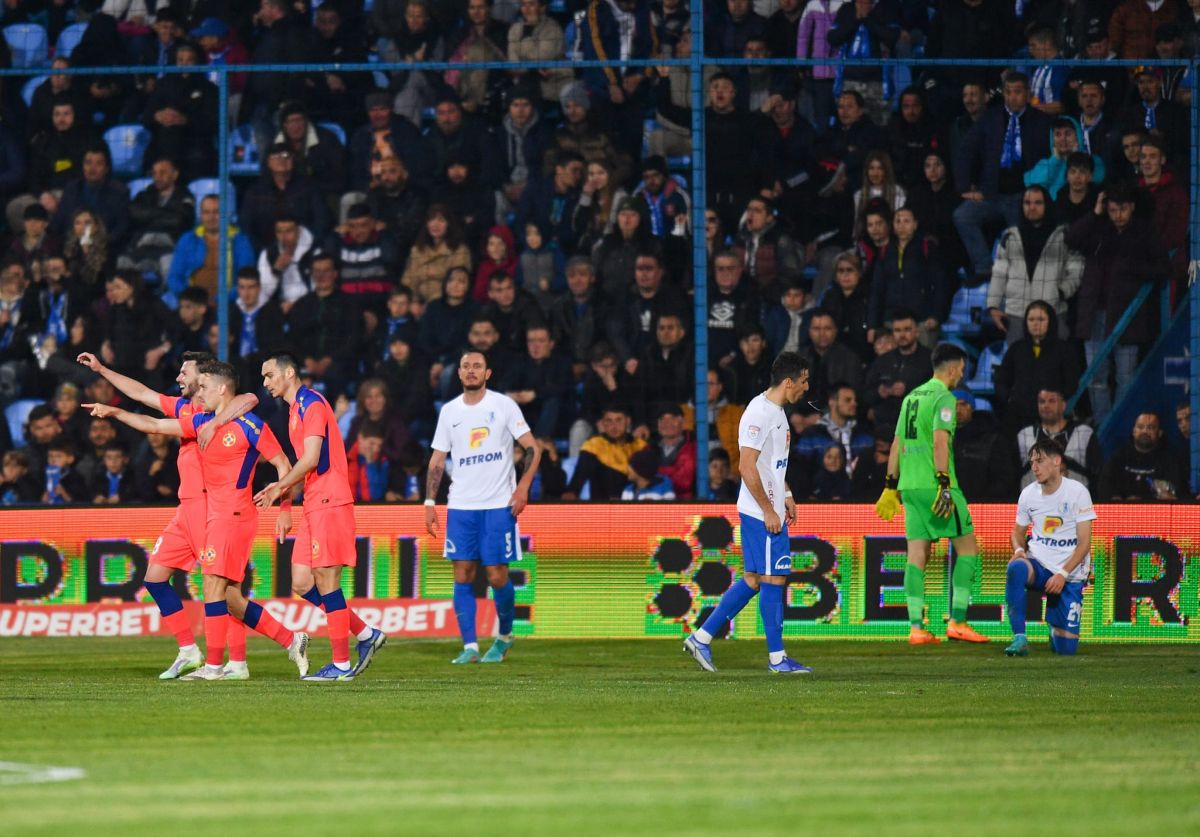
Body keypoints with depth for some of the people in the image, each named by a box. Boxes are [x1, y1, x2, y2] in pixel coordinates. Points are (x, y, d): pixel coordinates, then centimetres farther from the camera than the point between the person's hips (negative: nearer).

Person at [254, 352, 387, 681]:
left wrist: (280, 486, -6)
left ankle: (341, 665, -3)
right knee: (302, 585, 6)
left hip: (329, 503, -10)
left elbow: (311, 460, -18)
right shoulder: (296, 408, 20)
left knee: (326, 582, -7)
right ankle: (366, 634, 14)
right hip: (314, 506, 10)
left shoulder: (311, 403, -10)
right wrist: (282, 489, 12)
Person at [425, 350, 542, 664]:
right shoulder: (449, 411, 9)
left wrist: (523, 486, -13)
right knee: (462, 576, -3)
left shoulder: (504, 405, 0)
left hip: (499, 505, -3)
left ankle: (505, 636, 18)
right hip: (460, 506, 3)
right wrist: (430, 502, 5)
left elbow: (533, 448, 0)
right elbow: (437, 460, 13)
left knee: (497, 574, -4)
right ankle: (470, 646, -1)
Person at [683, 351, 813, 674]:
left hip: (770, 510, 10)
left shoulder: (776, 411, 14)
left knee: (753, 580, 11)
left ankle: (701, 638, 15)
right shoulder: (759, 413, -17)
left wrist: (786, 496, 19)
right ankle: (777, 657, 3)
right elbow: (747, 466, -21)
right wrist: (769, 511, -19)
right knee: (773, 579, -4)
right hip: (761, 513, -10)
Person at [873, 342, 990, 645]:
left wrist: (890, 488, 23)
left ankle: (916, 628, 1)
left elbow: (897, 444, 19)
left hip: (910, 485, 8)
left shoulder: (912, 396, 17)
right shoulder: (944, 398, -8)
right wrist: (945, 485, -23)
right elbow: (940, 441, -20)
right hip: (934, 483, -8)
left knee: (917, 555, 6)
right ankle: (957, 622, -4)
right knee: (967, 548, 1)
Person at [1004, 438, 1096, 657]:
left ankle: (1055, 627, 32)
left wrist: (1063, 574, -19)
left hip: (1071, 572, -2)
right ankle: (1019, 638, -31)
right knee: (1016, 568, -37)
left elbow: (1085, 542, -9)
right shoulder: (1028, 494, 3)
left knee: (1066, 649, -7)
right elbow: (1018, 531, 17)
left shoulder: (1077, 492, -9)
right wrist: (1019, 550, -7)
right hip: (1039, 563, 2)